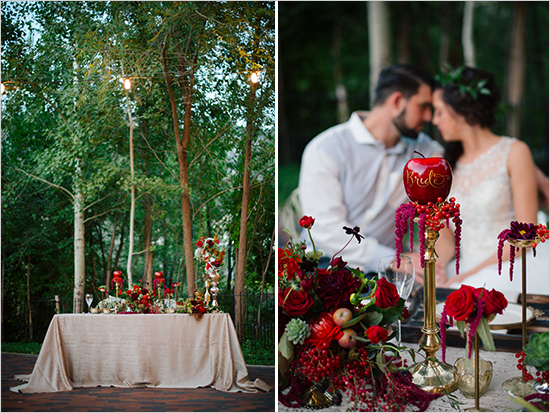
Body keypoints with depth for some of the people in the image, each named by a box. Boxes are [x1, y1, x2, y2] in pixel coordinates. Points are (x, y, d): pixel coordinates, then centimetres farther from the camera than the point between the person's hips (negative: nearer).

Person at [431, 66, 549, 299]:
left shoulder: (514, 152, -2)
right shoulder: (447, 165, 15)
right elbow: (445, 235, 11)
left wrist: (469, 276, -13)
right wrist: (436, 266, -11)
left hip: (512, 270, -5)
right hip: (466, 275, 5)